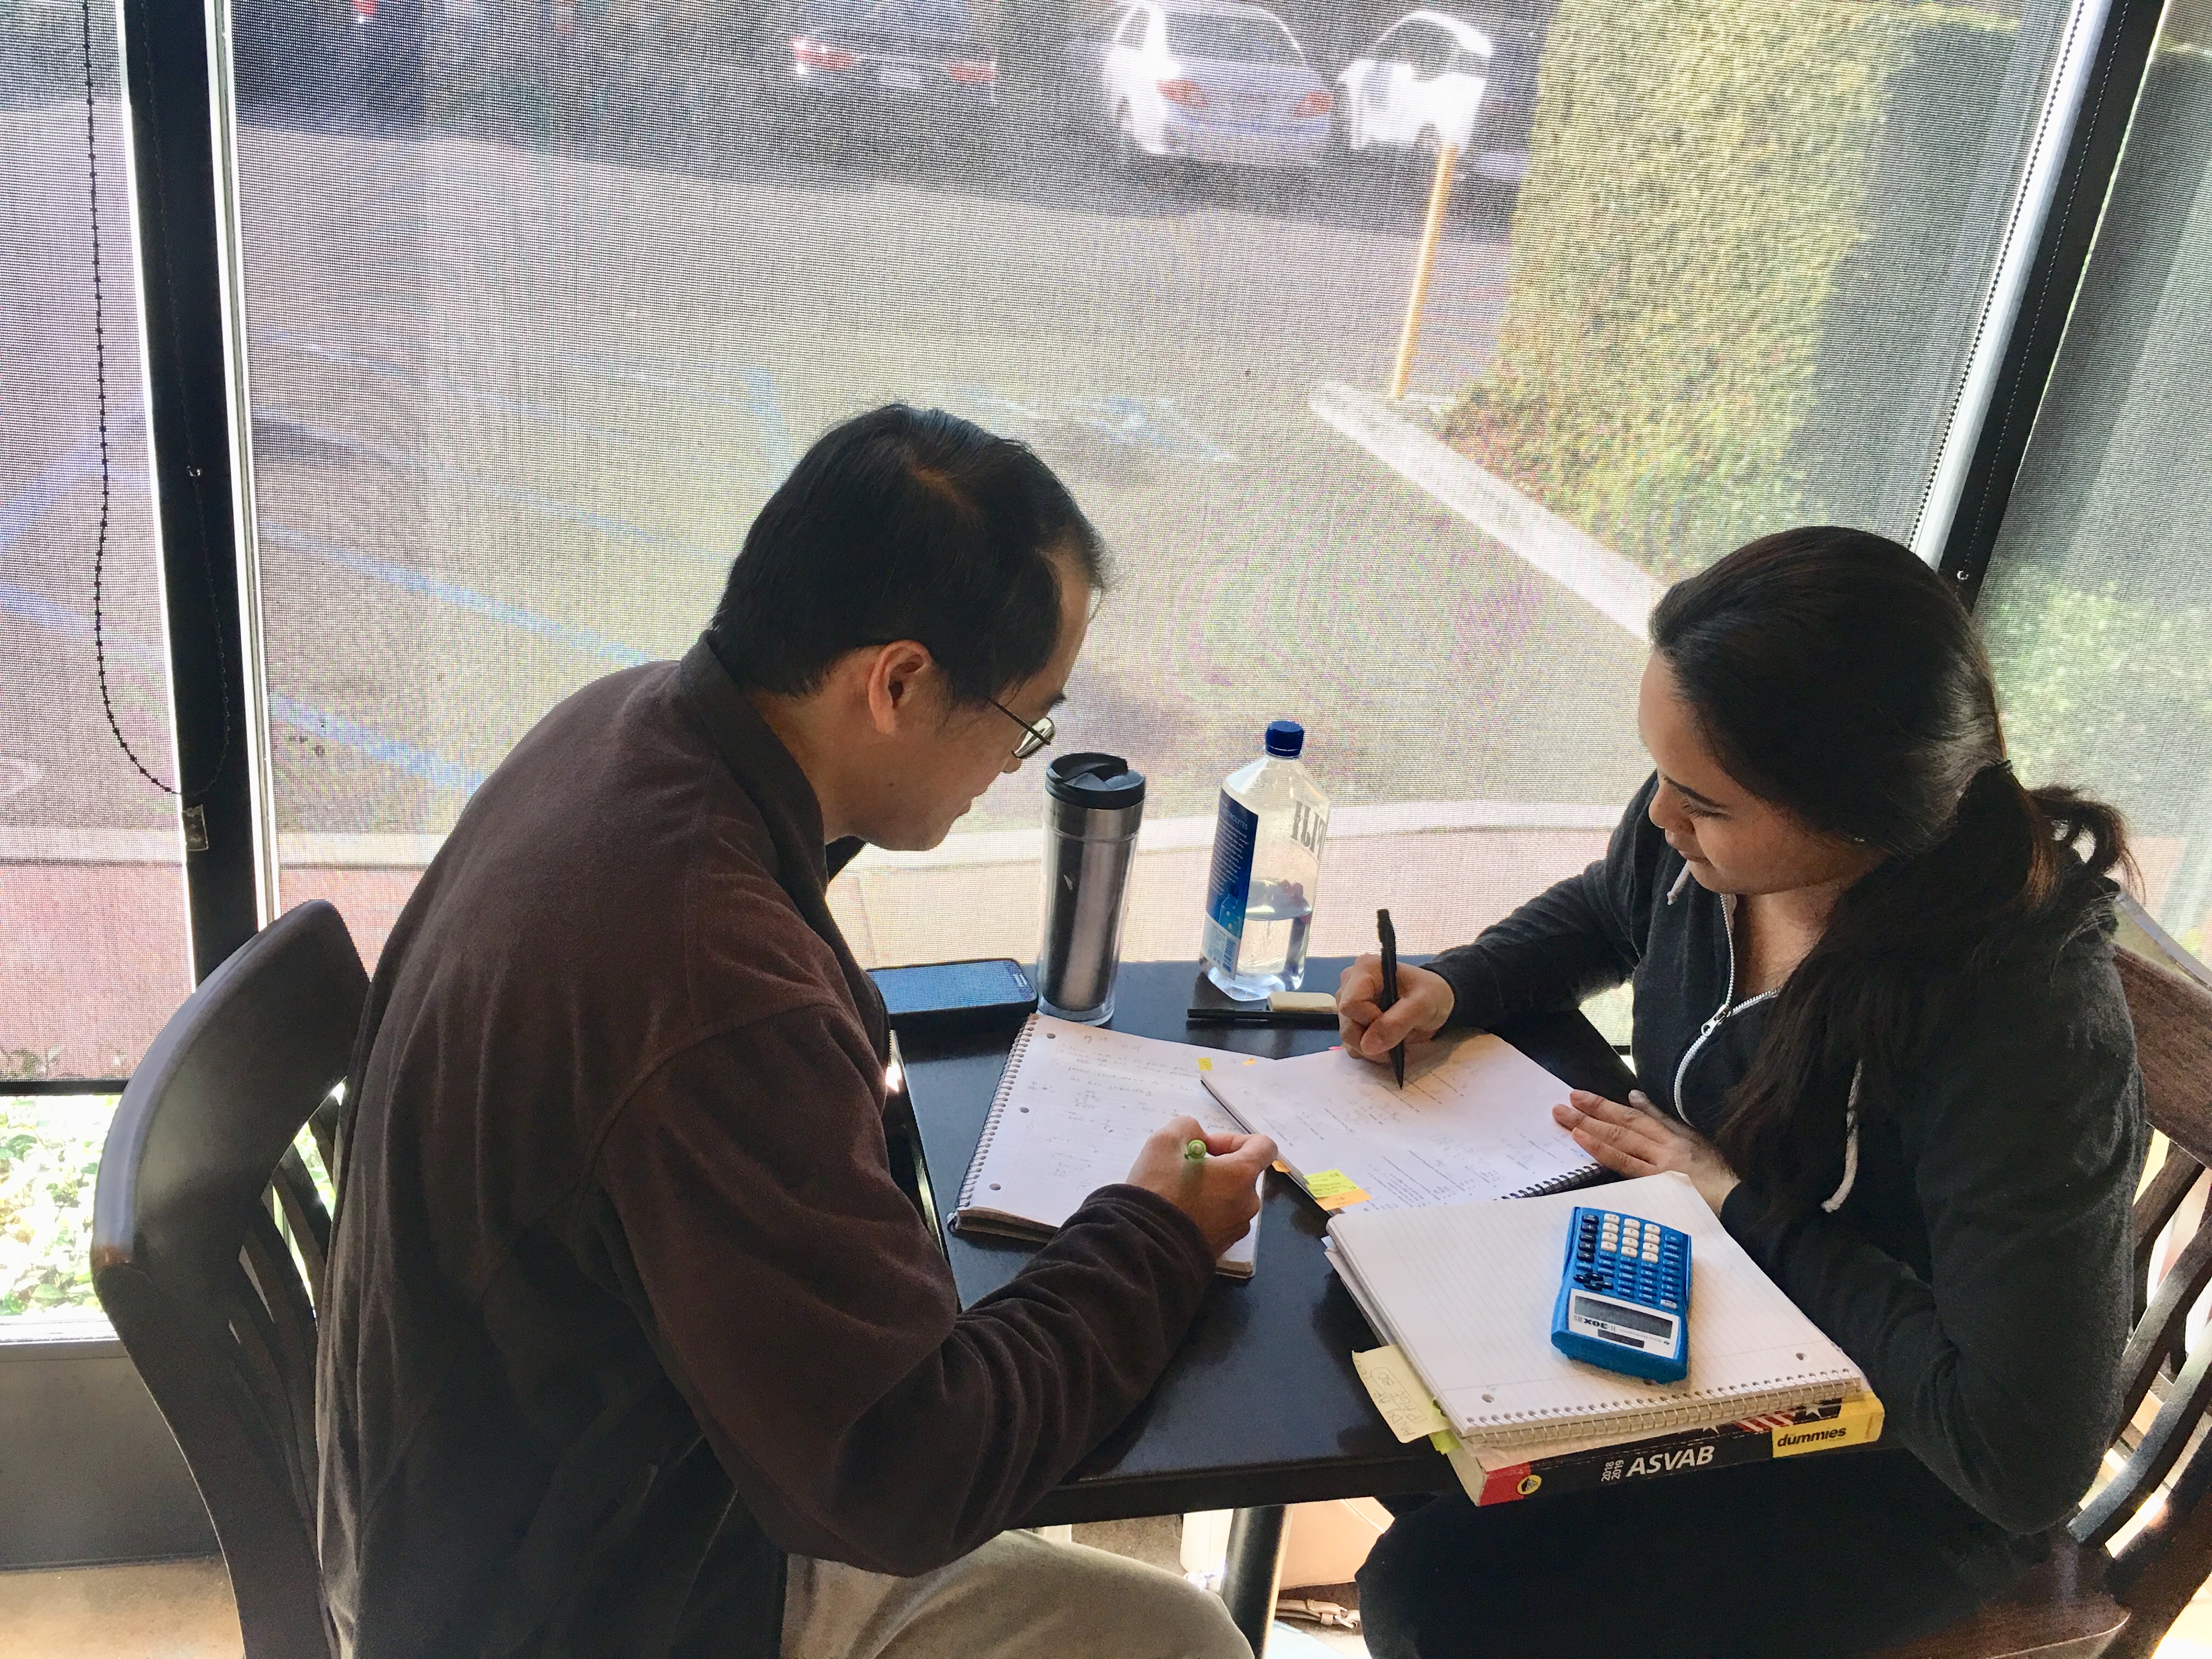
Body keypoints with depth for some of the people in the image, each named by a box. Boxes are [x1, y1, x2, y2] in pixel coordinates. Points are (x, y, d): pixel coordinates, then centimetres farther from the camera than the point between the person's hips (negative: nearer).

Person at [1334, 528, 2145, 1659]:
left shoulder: (2030, 1025, -35)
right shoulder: (1707, 831, -16)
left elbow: (2027, 1460, -30)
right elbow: (1599, 913, 10)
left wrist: (1746, 1208, -25)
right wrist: (1455, 988, -9)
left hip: (1887, 1467, -6)